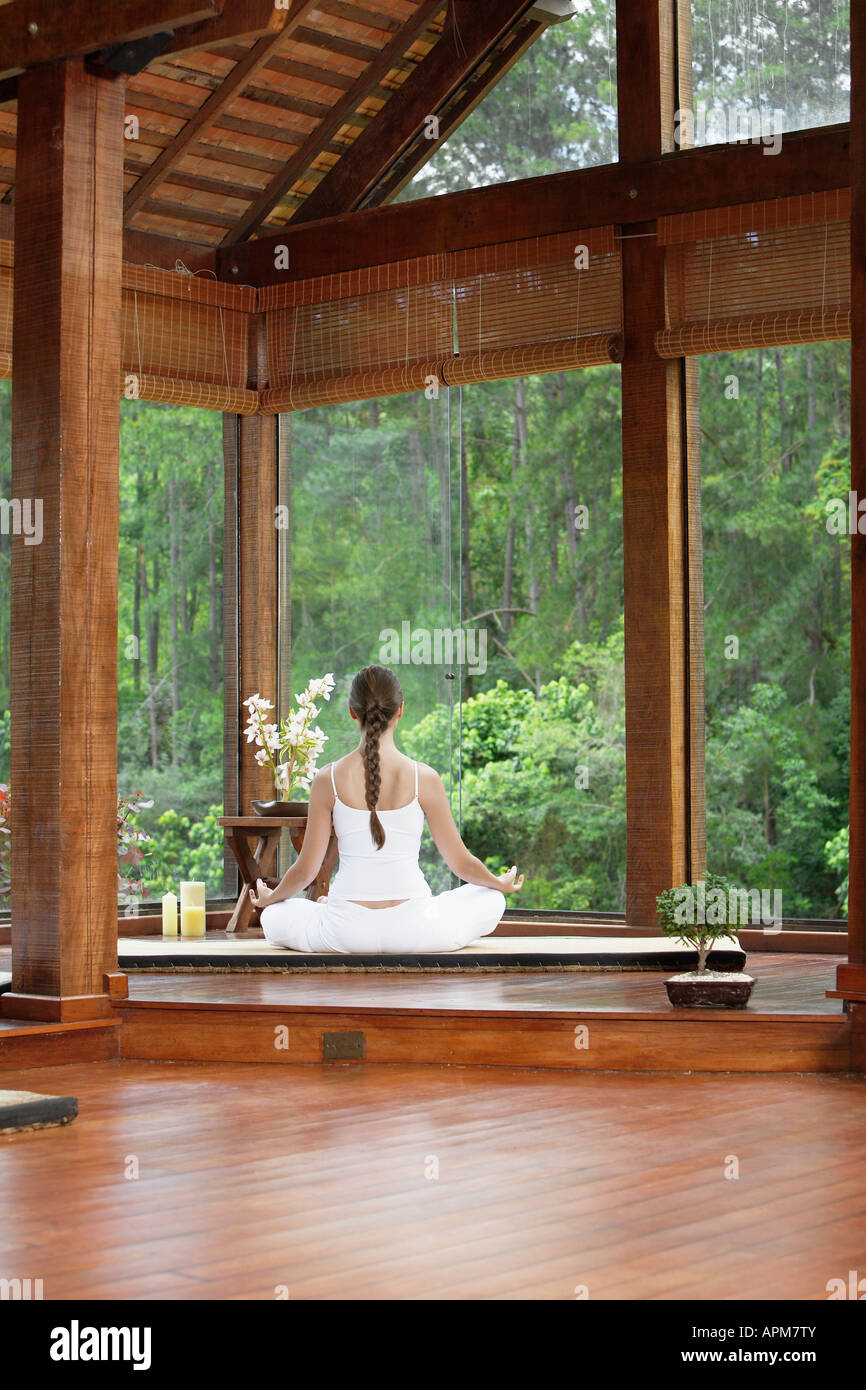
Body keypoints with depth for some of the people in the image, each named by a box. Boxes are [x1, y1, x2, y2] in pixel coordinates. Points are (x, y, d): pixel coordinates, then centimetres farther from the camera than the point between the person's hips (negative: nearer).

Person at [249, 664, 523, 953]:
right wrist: (500, 884, 24)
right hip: (413, 931, -3)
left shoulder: (328, 780, -5)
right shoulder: (424, 779, -7)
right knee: (491, 900, 25)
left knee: (273, 918, 31)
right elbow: (461, 863, 2)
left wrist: (269, 898, 23)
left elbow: (306, 869, 2)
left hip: (347, 935, 3)